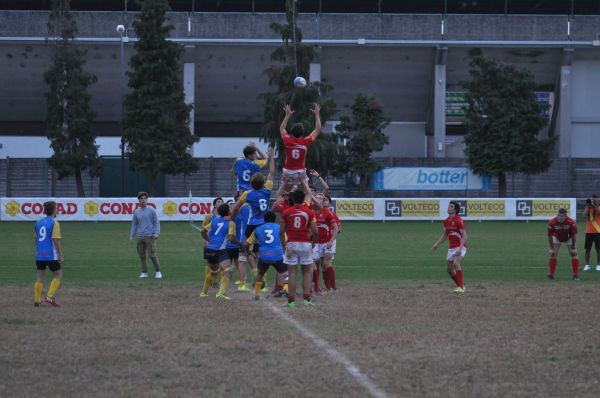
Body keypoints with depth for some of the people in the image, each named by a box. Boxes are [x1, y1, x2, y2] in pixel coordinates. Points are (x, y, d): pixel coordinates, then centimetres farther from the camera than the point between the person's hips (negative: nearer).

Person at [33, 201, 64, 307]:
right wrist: (61, 255, -12)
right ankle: (50, 297, -8)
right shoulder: (54, 223, -10)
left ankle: (37, 301, 9)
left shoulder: (38, 223, 10)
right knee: (58, 275, 5)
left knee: (40, 277, 11)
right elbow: (55, 240, -15)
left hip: (39, 254, 6)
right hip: (51, 254, -6)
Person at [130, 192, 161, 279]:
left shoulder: (151, 210, -1)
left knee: (152, 255, -10)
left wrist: (157, 233, -14)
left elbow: (157, 222, -2)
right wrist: (131, 236, 11)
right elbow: (134, 225, 16)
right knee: (142, 255, 5)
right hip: (140, 237, 5)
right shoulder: (137, 212, 10)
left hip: (150, 236, -5)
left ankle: (158, 272, -1)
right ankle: (144, 272, 12)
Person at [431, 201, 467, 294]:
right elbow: (444, 234, 22)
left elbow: (464, 236, -19)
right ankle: (461, 286, 26)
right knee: (449, 269, 10)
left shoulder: (458, 221, -16)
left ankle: (460, 287, -26)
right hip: (451, 248, 9)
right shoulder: (446, 221, 8)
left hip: (460, 246, -9)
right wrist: (437, 244, 14)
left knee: (456, 263, -28)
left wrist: (460, 249, -29)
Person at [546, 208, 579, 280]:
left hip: (568, 238, 0)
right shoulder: (552, 223, -32)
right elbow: (550, 236, -20)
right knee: (553, 254, -9)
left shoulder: (571, 222, -33)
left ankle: (576, 275, -1)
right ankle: (551, 275, -1)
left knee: (574, 254, -8)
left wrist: (573, 248, -17)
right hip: (557, 238, 0)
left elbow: (573, 235, -20)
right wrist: (551, 248, -19)